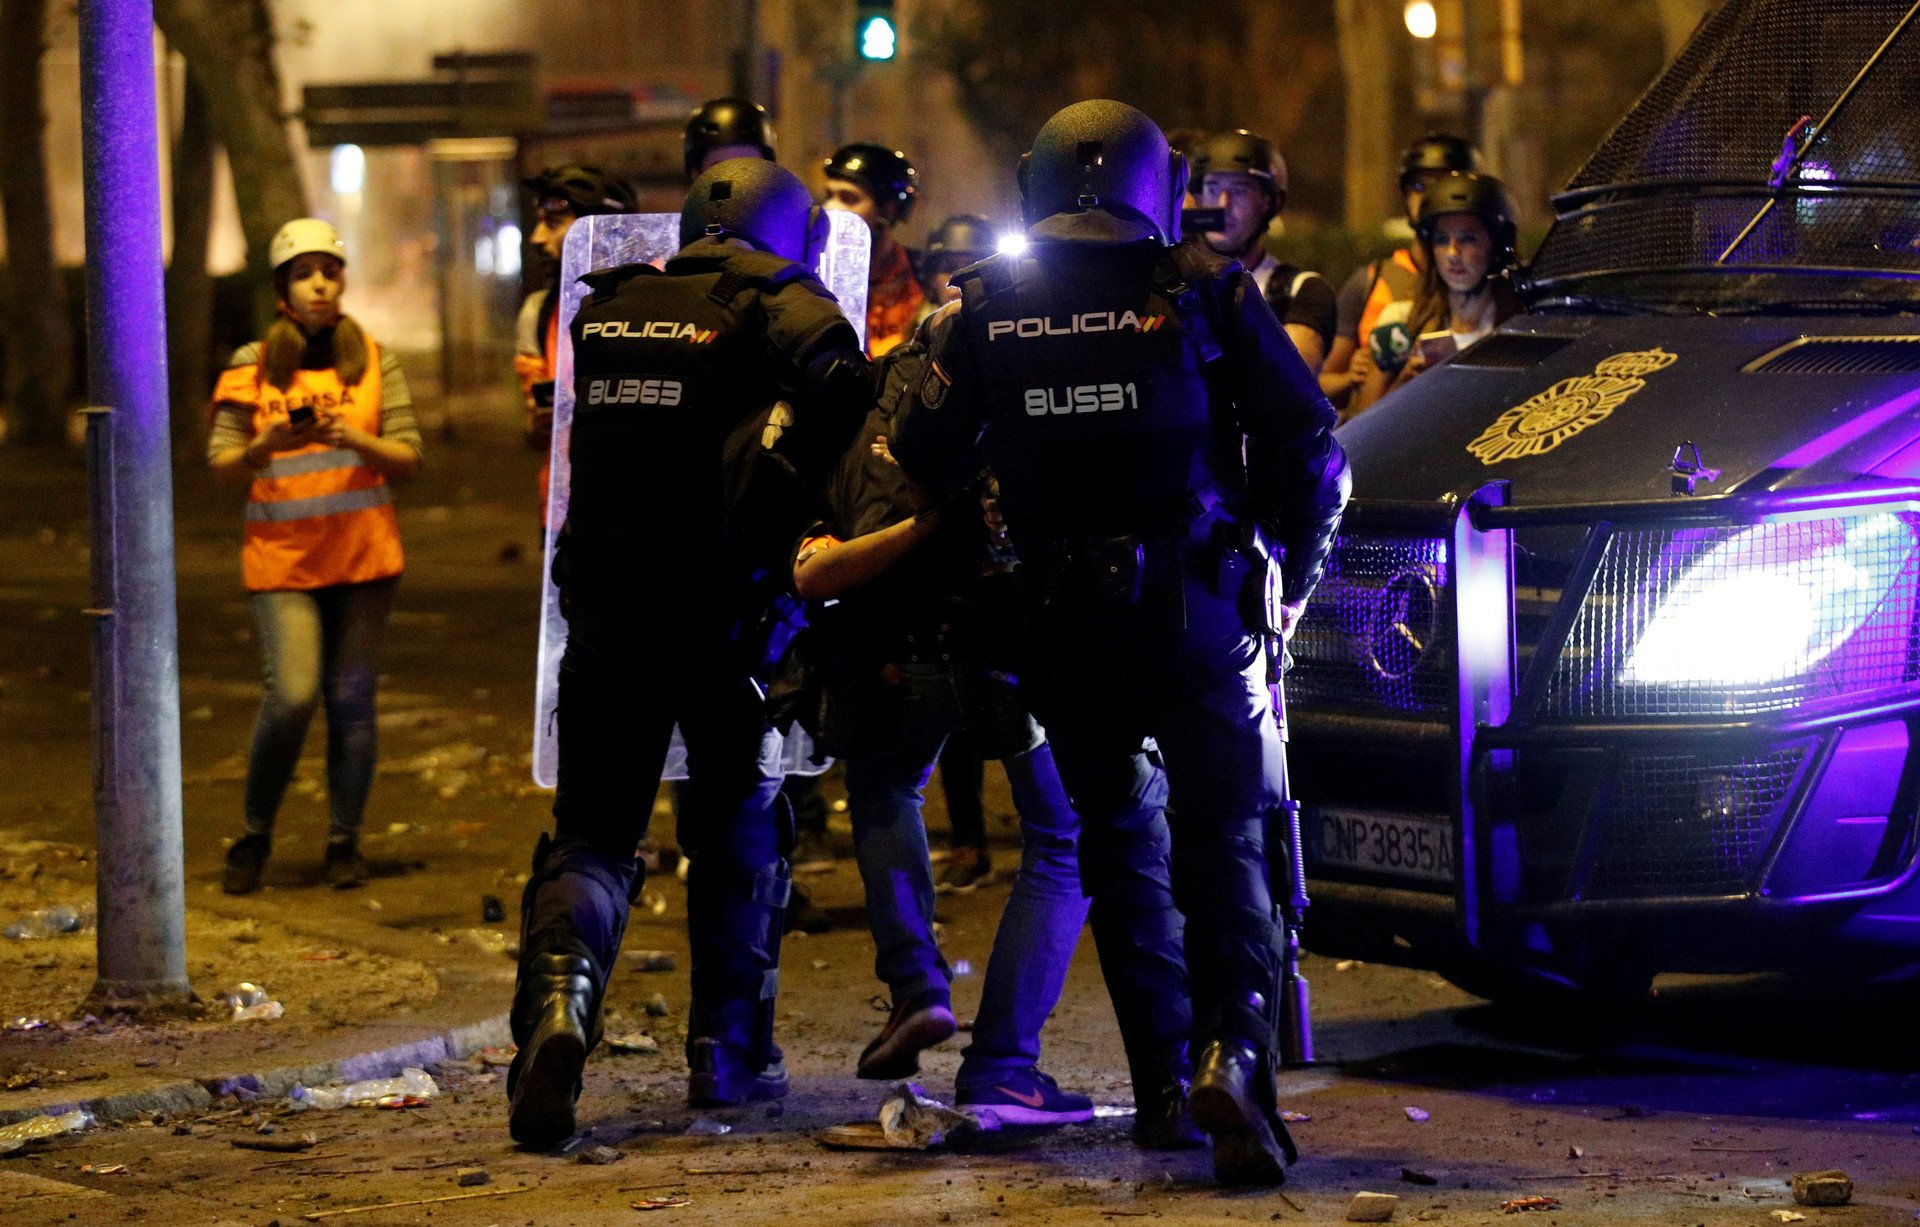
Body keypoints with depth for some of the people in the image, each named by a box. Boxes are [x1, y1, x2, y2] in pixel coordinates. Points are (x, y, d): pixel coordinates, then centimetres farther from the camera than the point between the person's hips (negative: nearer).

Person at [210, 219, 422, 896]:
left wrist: (353, 439, -16)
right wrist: (267, 445, -17)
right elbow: (221, 461, 3)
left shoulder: (374, 359, 5)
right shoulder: (254, 365, 3)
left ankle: (344, 842, 13)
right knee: (292, 695, -13)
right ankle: (255, 835, 5)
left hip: (363, 555, 1)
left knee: (352, 700, 2)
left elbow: (408, 456, 2)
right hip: (281, 555, -1)